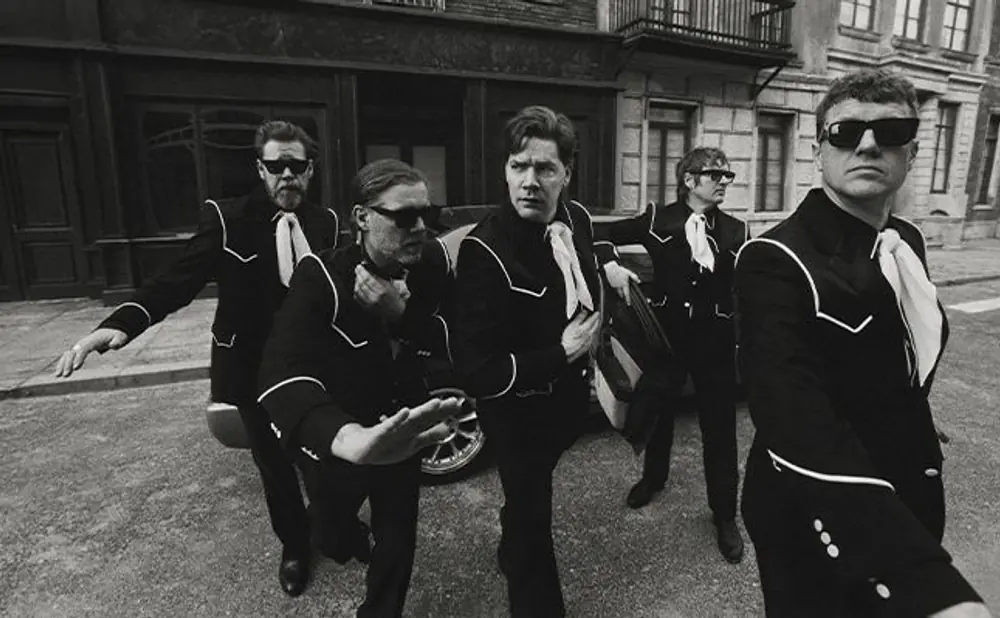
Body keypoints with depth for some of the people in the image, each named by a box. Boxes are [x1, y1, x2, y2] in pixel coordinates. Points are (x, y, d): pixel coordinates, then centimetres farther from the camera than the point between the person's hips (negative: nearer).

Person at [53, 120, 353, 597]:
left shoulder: (325, 224, -2)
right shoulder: (228, 218, -10)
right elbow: (180, 278, -20)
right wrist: (124, 321, -34)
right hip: (254, 371, -1)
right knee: (274, 464, 15)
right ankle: (294, 544, 40)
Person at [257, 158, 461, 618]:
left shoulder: (433, 263, -15)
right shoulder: (321, 275, -28)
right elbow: (283, 373, -44)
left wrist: (401, 313, -33)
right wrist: (353, 440, -65)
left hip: (400, 431, 2)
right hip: (337, 442, -1)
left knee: (398, 540, 10)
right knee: (335, 519, 25)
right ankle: (340, 536, 63)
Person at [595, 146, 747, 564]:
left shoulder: (735, 231, 2)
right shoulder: (658, 219, -2)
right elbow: (605, 234, 3)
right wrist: (610, 265, -15)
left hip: (715, 340, 0)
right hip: (666, 332, 0)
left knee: (719, 425, 7)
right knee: (655, 409, 17)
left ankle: (724, 516, 25)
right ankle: (653, 477, 46)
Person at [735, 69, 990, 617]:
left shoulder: (907, 243, 1)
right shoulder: (777, 261, -25)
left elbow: (904, 390, 10)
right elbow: (804, 431, -38)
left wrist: (920, 503, 15)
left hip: (904, 509, 7)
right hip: (816, 527, -7)